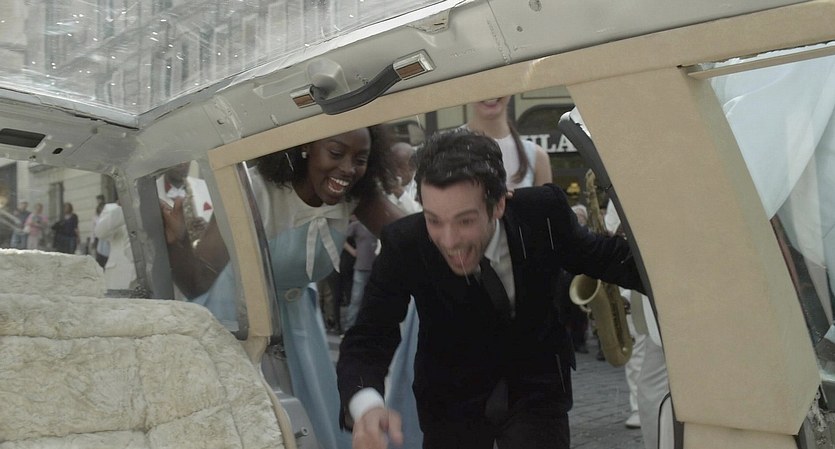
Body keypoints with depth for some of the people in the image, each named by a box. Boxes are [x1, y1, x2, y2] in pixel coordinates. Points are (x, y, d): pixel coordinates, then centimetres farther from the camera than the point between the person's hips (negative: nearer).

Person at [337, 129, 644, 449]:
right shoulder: (404, 246, -25)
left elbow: (606, 257, -6)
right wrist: (365, 406, -46)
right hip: (451, 395, 0)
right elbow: (366, 340, -26)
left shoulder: (543, 213, -23)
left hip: (537, 384, 0)